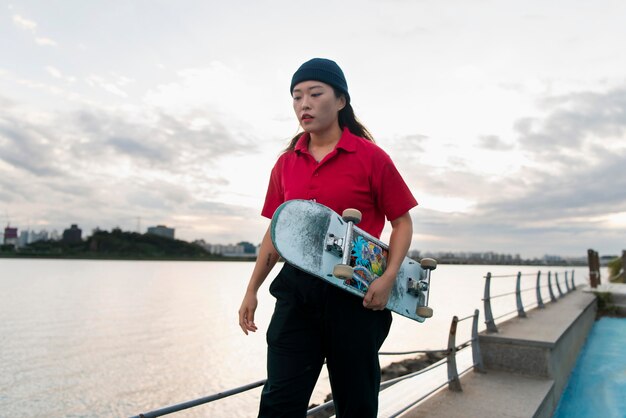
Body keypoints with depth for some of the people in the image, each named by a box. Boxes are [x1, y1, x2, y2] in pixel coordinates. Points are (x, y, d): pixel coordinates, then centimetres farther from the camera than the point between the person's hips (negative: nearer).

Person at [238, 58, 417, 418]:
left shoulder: (370, 157, -4)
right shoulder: (285, 164, 9)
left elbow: (402, 222, 1)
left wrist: (387, 278, -13)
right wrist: (252, 290, 13)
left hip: (355, 292, -2)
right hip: (296, 289, 3)